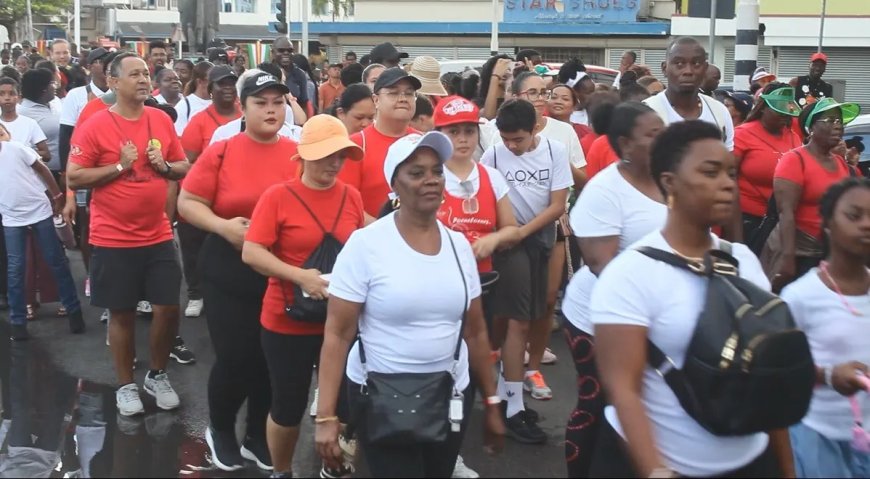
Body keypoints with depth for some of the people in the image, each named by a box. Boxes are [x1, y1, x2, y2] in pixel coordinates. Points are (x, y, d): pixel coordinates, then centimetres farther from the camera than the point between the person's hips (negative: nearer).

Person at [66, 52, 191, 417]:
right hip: (113, 240, -4)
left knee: (168, 307, 6)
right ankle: (126, 385, 24)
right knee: (122, 313, 8)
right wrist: (120, 166, -18)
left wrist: (164, 165, -9)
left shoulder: (162, 121, 3)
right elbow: (73, 178, -12)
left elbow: (184, 168, 12)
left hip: (158, 236, 4)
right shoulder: (94, 127, -10)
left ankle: (157, 375, 28)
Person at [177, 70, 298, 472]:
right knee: (234, 357, 1)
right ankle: (220, 430, 30)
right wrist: (223, 226, -17)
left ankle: (258, 438, 32)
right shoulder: (221, 152, -5)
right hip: (229, 273, -2)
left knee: (271, 360, 11)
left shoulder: (300, 155, -1)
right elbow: (187, 202, -3)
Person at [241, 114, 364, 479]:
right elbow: (251, 253, -14)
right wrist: (300, 276, -23)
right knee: (288, 406, 10)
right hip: (287, 323, -3)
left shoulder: (352, 197, 2)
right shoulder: (278, 196, -10)